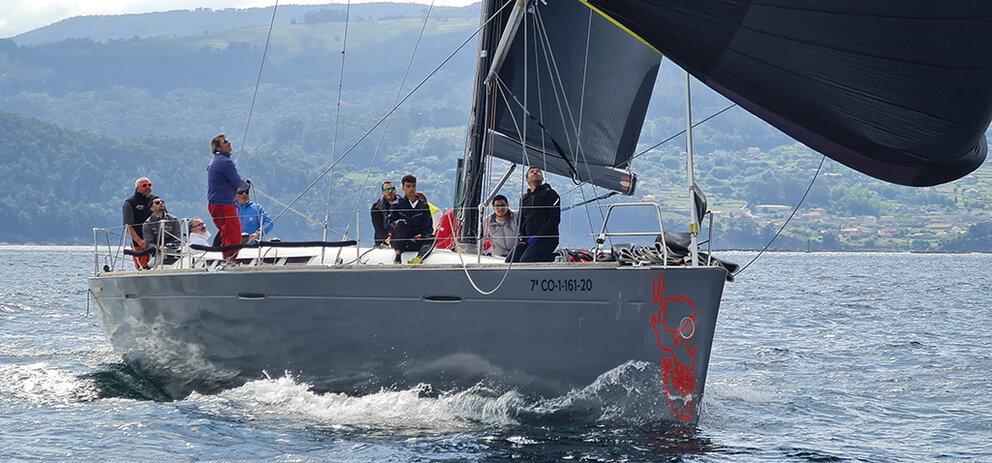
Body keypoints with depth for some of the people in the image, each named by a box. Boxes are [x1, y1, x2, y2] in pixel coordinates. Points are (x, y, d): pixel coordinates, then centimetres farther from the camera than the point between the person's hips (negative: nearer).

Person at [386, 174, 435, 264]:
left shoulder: (423, 205, 14)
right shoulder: (397, 205, 11)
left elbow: (428, 228, 6)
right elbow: (390, 224, -1)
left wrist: (419, 237, -13)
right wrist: (397, 223, -25)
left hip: (415, 243, 2)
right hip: (397, 242, -2)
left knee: (432, 238, -27)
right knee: (402, 224, -31)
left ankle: (419, 257, -57)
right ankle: (398, 257, -48)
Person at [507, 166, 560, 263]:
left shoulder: (550, 193, 4)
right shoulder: (524, 198, 24)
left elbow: (554, 219, -6)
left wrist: (538, 236, -15)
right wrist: (520, 236, 6)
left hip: (546, 239, -6)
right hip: (527, 240, 6)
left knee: (525, 261, -30)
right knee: (509, 261, -17)